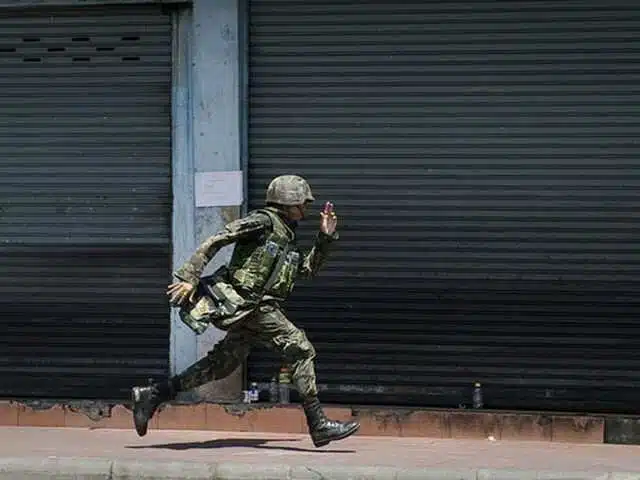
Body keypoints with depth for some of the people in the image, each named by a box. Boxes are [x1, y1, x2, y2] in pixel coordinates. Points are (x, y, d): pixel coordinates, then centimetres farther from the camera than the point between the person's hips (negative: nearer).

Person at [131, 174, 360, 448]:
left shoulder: (286, 236, 21)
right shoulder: (263, 221, -8)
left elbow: (308, 270, 25)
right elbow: (215, 241, -12)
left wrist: (325, 237, 13)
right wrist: (189, 277, -18)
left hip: (247, 310, 10)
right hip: (248, 303, -10)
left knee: (223, 364, 9)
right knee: (300, 348, -10)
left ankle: (152, 395, 12)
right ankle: (318, 425, -10)